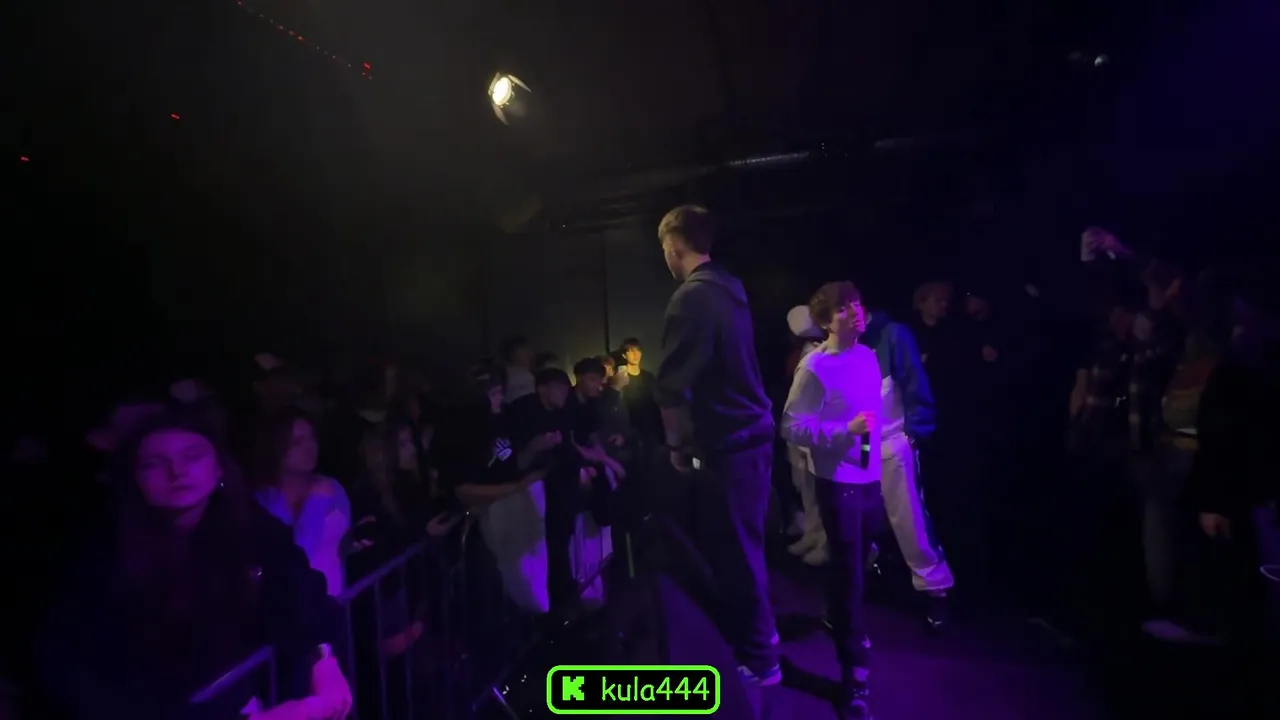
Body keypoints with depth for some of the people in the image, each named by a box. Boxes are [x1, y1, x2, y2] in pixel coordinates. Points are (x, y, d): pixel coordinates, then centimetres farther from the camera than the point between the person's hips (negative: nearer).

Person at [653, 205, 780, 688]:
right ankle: (756, 632, 40)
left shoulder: (691, 297, -18)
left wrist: (676, 444, -5)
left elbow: (673, 386, -20)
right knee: (743, 547, 22)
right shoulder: (729, 287, 10)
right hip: (753, 433, 9)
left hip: (724, 444, -9)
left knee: (733, 554, 5)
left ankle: (756, 660, 22)